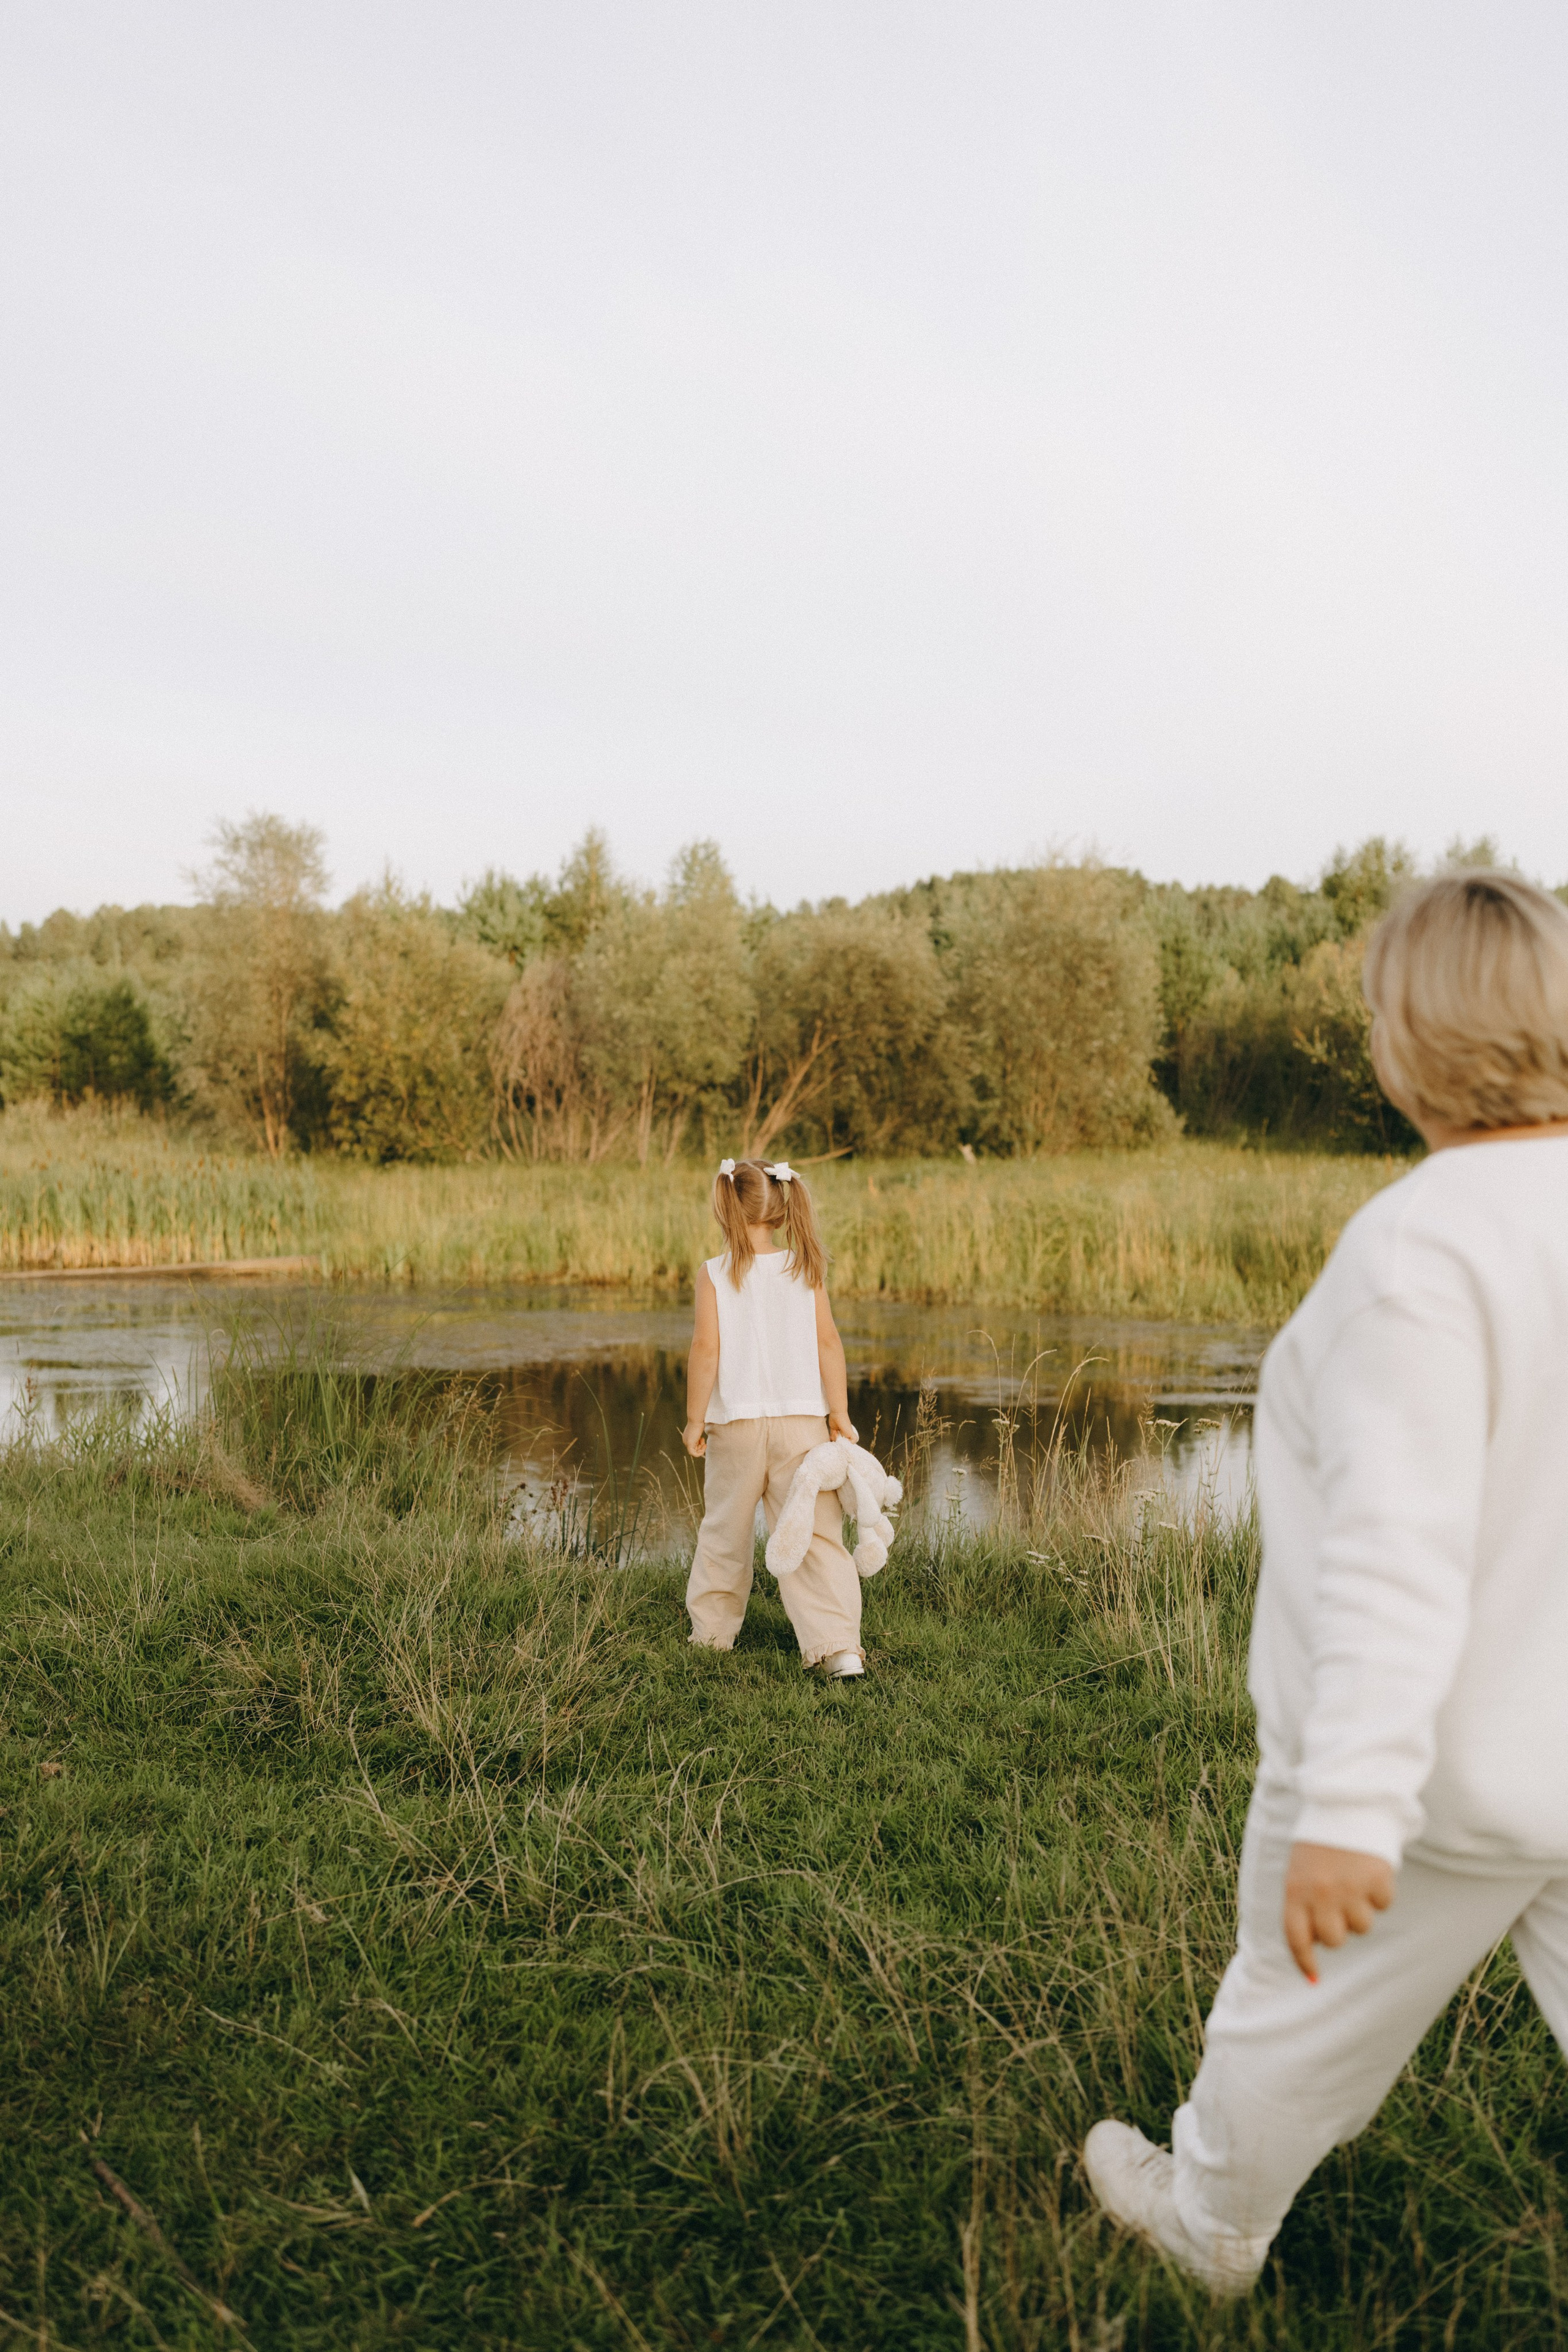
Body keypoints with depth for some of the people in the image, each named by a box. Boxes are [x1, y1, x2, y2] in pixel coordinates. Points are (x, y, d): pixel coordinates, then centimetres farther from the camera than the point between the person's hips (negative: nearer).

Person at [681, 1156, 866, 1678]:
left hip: (737, 1423, -1)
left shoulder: (714, 1274, -6)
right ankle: (840, 1645, -7)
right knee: (817, 1535, 1)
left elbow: (706, 1350, -10)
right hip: (802, 1420, 1)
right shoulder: (806, 1269, 0)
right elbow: (828, 1343, -3)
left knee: (725, 1531, 17)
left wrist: (694, 1420, -2)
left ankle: (711, 1630, 30)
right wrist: (840, 1414, 2)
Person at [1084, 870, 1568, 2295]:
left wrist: (1349, 1814, -29)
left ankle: (1212, 2228, 47)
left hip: (1447, 1759, -6)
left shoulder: (1417, 1246, -25)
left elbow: (1396, 1549, -30)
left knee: (1304, 2011, 20)